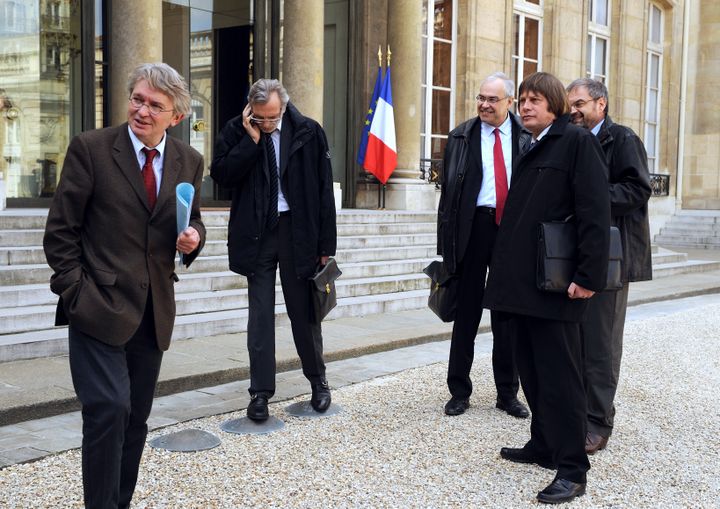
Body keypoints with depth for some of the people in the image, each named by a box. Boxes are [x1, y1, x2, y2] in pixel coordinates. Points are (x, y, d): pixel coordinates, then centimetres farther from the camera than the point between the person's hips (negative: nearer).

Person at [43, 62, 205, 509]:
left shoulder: (189, 161, 6)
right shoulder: (90, 148, -6)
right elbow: (61, 230, -4)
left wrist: (193, 237, -6)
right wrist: (75, 291, -11)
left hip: (153, 313, 5)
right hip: (99, 306, -4)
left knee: (135, 419, 13)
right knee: (110, 408, -15)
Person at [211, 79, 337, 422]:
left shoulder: (308, 132, -2)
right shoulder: (236, 132, 0)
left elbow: (324, 190, -1)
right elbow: (221, 175, -11)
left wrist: (326, 245, -3)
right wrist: (252, 139, -16)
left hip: (298, 232, 0)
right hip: (257, 235, 0)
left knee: (304, 311, 11)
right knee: (260, 315, 3)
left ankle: (318, 380, 31)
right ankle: (260, 392, 12)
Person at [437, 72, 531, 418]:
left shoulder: (526, 138, 4)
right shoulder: (461, 137, 3)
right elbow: (448, 189, 1)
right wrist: (447, 239, -5)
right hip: (473, 228, 0)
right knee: (466, 311, 6)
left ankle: (508, 393, 21)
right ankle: (459, 391, 17)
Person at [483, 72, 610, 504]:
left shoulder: (577, 141, -6)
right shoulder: (530, 151, 18)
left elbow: (596, 213, -14)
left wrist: (589, 275, -20)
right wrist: (507, 270, 15)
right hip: (522, 280, 8)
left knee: (559, 373, -4)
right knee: (531, 368, 14)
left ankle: (572, 469, 5)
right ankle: (544, 446, 28)